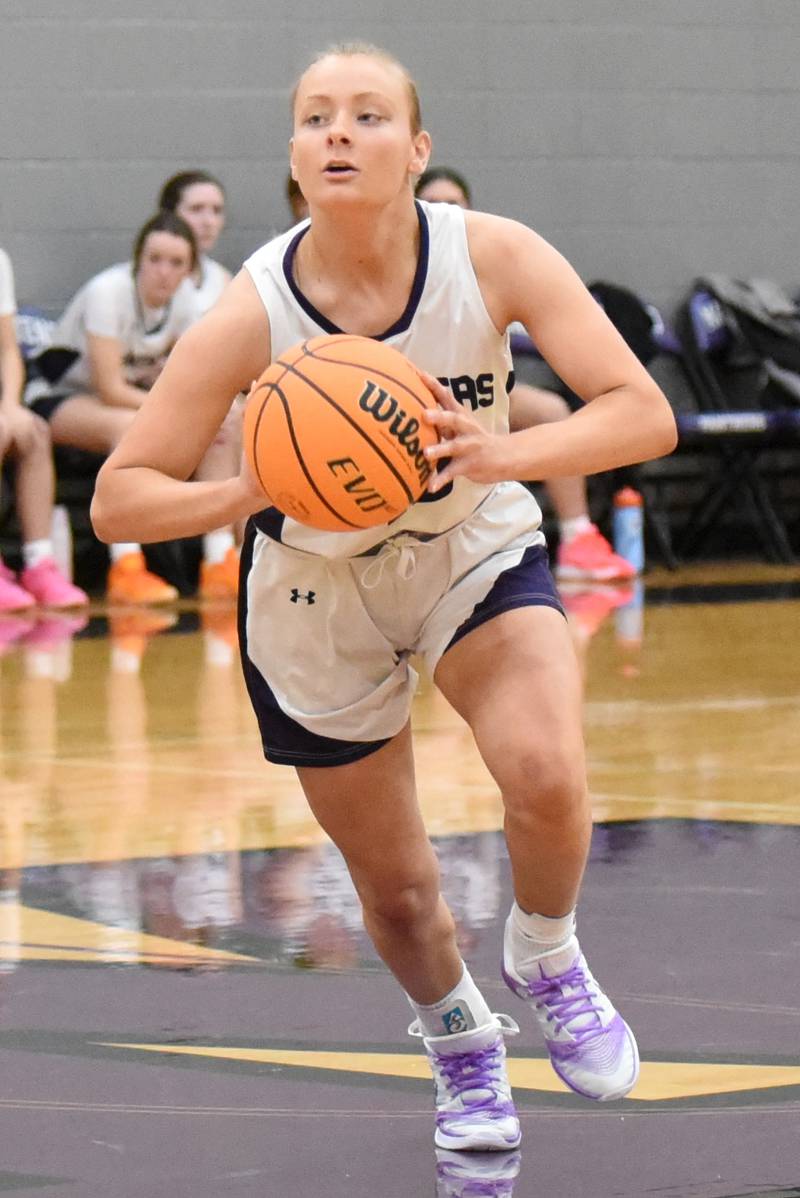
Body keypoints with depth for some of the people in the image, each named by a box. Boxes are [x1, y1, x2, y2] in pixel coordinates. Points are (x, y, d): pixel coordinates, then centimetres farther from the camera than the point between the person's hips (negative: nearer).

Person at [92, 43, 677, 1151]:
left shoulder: (493, 257, -22)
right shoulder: (252, 314, -24)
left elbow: (643, 414, -25)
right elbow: (119, 498, -21)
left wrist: (501, 454, -42)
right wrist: (251, 493, -40)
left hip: (477, 555, 0)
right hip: (319, 597, 0)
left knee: (546, 776, -28)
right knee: (397, 892, 9)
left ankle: (545, 958, 6)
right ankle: (458, 1038, 44)